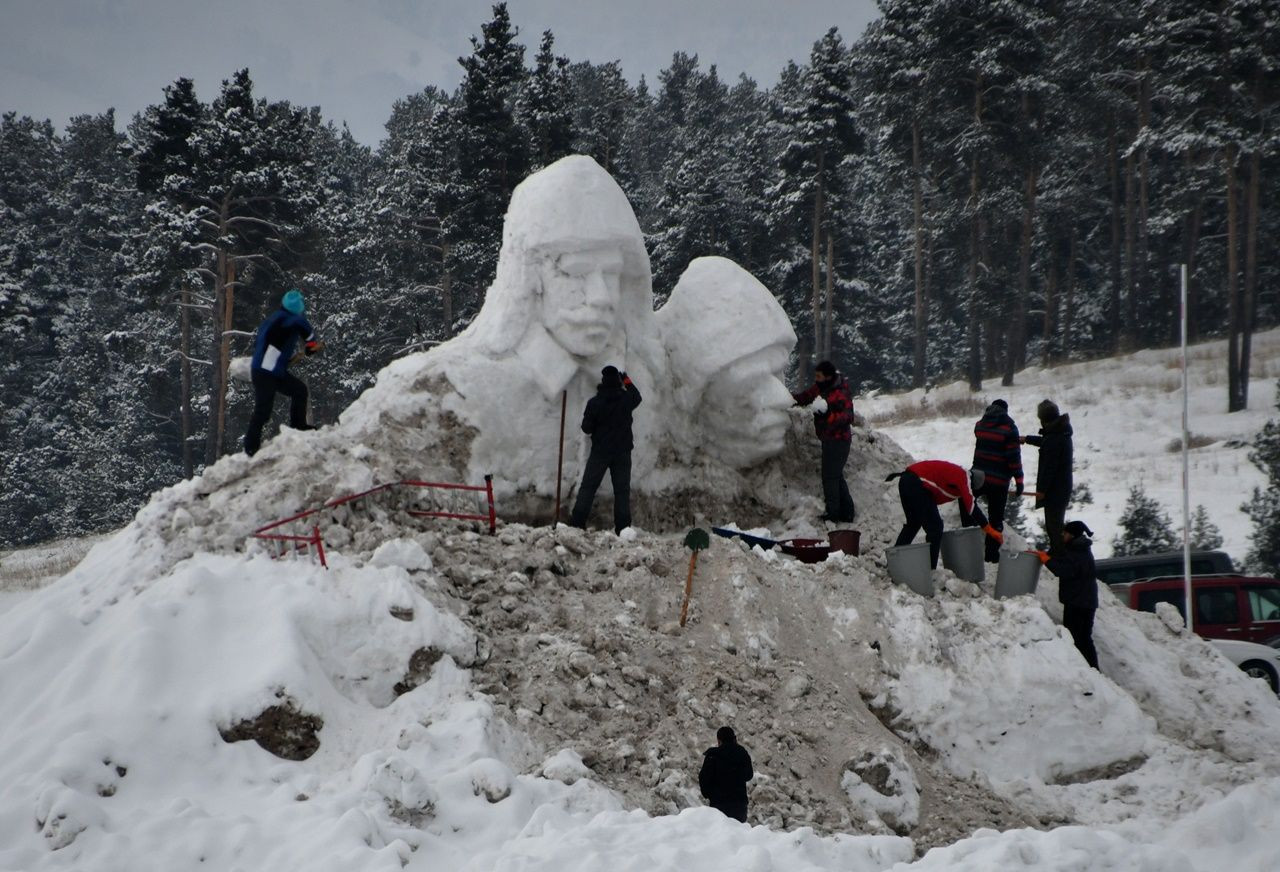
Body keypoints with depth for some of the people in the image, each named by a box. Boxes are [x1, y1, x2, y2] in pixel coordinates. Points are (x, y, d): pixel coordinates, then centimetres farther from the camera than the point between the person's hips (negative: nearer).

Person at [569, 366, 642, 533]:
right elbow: (637, 397, 19)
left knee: (588, 487, 5)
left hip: (600, 451, -1)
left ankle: (577, 523, -2)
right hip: (622, 452, 1)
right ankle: (623, 527, 0)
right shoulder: (626, 399, -6)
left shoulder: (594, 402, -11)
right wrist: (628, 383, 34)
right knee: (622, 490, 5)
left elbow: (586, 428, -6)